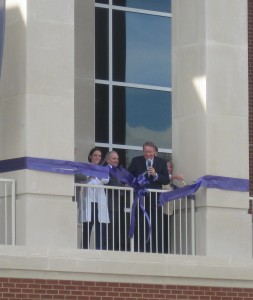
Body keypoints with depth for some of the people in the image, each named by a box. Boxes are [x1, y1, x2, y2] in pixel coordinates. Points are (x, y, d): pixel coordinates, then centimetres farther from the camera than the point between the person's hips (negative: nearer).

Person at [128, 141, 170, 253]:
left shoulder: (161, 162, 8)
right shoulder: (136, 161, 7)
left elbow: (167, 180, 3)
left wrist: (156, 175, -12)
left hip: (155, 199, 0)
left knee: (156, 226, -1)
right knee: (139, 226, 1)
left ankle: (157, 251, 1)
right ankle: (139, 250, 3)